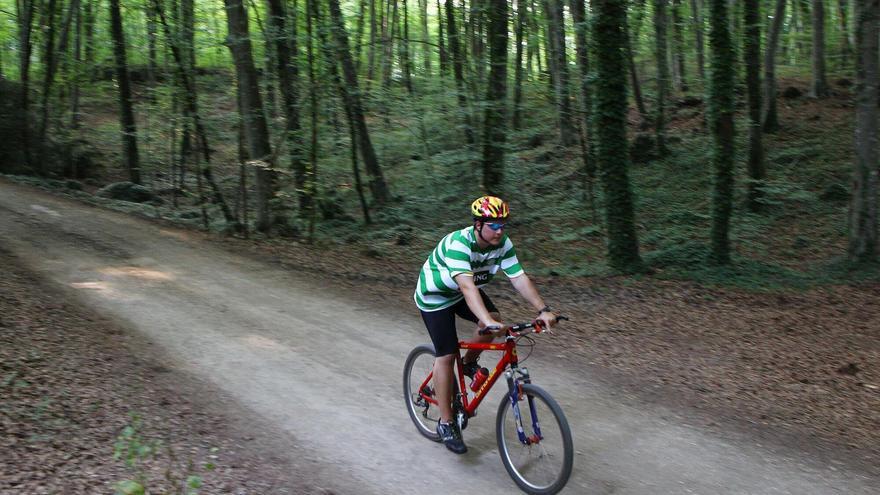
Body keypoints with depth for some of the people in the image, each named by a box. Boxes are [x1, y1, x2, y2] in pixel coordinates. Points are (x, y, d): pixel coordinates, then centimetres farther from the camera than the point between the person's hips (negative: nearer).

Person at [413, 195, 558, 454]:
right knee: (446, 355, -10)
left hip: (461, 291, 6)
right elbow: (468, 287, -49)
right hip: (434, 295, -6)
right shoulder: (458, 245, -37)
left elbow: (520, 279, -23)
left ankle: (469, 363, 11)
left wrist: (543, 310, -36)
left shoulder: (503, 244, -18)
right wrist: (488, 321, -61)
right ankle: (446, 423, 3)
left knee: (494, 319, -19)